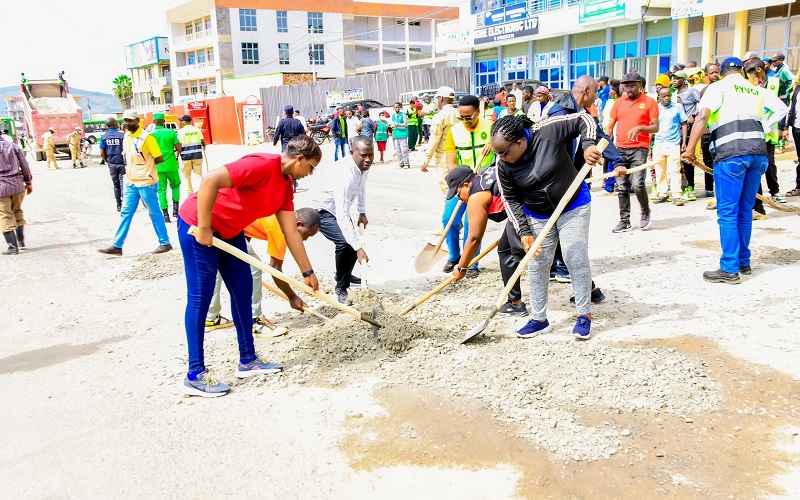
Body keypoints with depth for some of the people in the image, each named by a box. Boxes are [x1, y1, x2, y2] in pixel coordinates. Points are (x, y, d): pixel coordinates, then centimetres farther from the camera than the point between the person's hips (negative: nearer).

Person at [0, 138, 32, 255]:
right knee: (17, 211, 21)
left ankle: (13, 247, 5)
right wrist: (29, 181, 14)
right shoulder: (13, 146, 5)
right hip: (18, 185, 4)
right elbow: (24, 165, 6)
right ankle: (21, 241, 22)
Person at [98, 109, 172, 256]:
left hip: (146, 182, -7)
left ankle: (165, 243, 14)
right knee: (126, 213, 9)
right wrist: (130, 168, 5)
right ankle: (117, 245, 14)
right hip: (130, 182, 7)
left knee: (154, 213, 3)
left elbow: (159, 159, -14)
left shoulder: (146, 137, -14)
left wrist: (145, 165, -4)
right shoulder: (126, 136, 10)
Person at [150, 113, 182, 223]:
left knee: (161, 190, 6)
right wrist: (177, 157, 17)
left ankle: (165, 214, 3)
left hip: (157, 166, 0)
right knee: (175, 185, 19)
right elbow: (178, 148, -3)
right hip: (171, 164, 0)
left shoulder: (150, 134, -3)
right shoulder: (171, 132, -4)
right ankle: (175, 208, 6)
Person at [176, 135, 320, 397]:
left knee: (243, 290, 10)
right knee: (200, 297, -6)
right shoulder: (262, 165, -24)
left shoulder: (286, 185, 5)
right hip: (197, 226, -10)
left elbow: (291, 232, 8)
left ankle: (248, 360, 20)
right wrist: (203, 229, -26)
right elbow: (210, 181, -32)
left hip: (229, 232, 10)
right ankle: (195, 375, 3)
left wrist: (307, 272, 7)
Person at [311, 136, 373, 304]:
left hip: (340, 210, 9)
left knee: (352, 242, 12)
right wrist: (358, 248, -47)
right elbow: (342, 216, -43)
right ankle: (341, 288, -10)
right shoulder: (344, 175, -39)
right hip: (323, 211, -9)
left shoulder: (364, 165, -13)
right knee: (346, 243, -27)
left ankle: (345, 276, 41)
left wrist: (362, 212, 9)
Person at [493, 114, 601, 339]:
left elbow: (583, 119, -17)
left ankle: (584, 315, 12)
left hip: (573, 207, -3)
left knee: (576, 260, -3)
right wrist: (523, 232, -15)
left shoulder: (548, 132, -25)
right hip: (537, 217, 3)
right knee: (537, 266, 5)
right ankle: (539, 319, 18)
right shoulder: (503, 166, -17)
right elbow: (511, 200, -8)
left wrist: (589, 144, -35)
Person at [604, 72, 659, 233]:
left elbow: (655, 128, -1)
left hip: (639, 148, -4)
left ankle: (645, 212, 11)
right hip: (620, 149, 4)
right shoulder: (619, 102, 11)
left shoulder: (649, 102, 1)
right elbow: (610, 126, 13)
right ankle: (624, 221, 13)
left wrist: (639, 128, -19)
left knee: (637, 184, -16)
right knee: (621, 187, 5)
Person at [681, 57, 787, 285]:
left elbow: (702, 116, -11)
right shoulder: (757, 90, 21)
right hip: (758, 152, 5)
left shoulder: (718, 87, 5)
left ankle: (730, 269, -2)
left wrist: (690, 148, -12)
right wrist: (762, 127, 17)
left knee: (728, 212, -2)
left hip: (731, 154, -5)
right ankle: (744, 262, 24)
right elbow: (782, 108, 17)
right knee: (745, 211, 16)